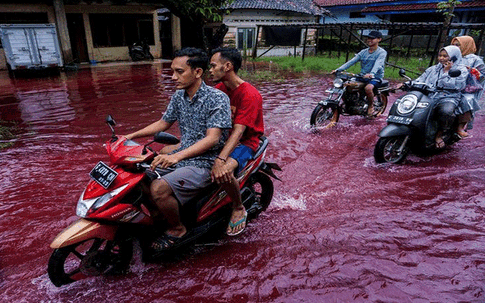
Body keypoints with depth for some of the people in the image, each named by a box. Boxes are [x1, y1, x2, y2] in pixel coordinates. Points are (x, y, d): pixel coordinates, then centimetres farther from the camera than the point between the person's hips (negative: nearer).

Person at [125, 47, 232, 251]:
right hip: (181, 156, 8)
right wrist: (131, 136, 9)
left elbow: (212, 138, -25)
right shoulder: (179, 96, 8)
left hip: (205, 163, -8)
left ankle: (177, 230, 0)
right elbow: (163, 123, 19)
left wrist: (177, 156, -37)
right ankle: (156, 214, 21)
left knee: (159, 188, -27)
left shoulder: (217, 98, -16)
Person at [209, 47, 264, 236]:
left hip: (244, 142, -7)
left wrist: (220, 160, -42)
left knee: (223, 173, -39)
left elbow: (238, 131, -30)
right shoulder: (219, 89, 6)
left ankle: (239, 209, -7)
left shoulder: (250, 95, -19)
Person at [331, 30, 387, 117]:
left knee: (368, 88, -39)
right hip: (362, 77, 6)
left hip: (375, 77, -5)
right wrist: (338, 69, -13)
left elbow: (378, 64, -24)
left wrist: (371, 74, -45)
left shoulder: (382, 52, -3)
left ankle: (371, 106, -10)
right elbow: (351, 61, 2)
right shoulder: (363, 52, 14)